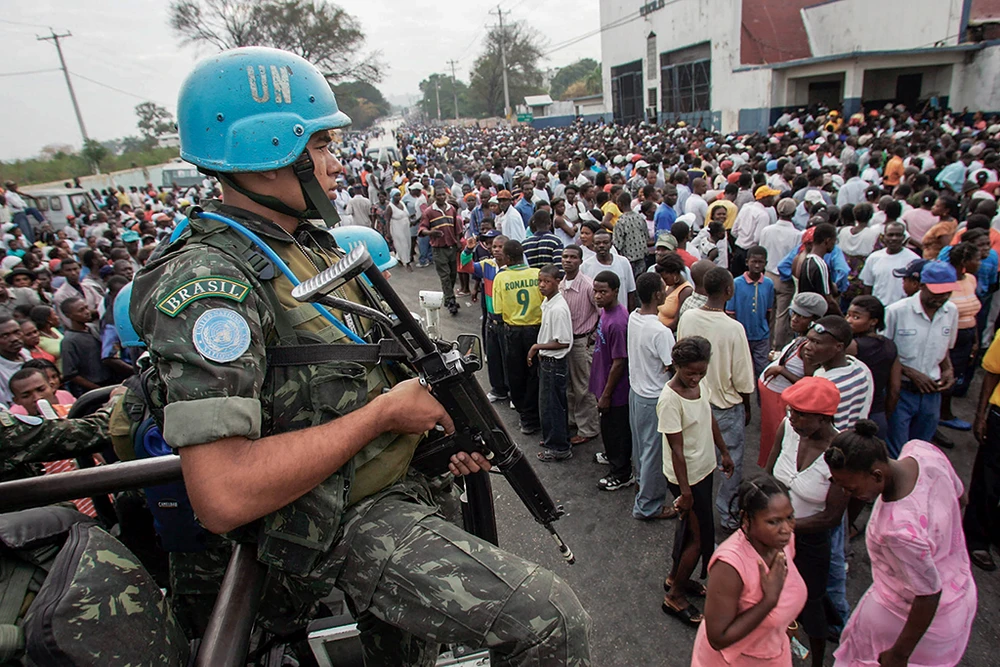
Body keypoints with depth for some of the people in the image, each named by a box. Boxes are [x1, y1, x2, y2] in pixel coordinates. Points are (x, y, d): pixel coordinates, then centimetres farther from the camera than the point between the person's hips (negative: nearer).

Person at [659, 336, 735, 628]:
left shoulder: (699, 384, -4)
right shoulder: (670, 399, -28)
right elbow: (677, 449, -25)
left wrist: (724, 451, 20)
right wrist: (685, 491, -21)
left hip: (704, 470, 8)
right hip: (686, 477, -8)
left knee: (689, 528, 21)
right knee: (700, 537, 2)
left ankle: (675, 578, 41)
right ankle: (675, 597, 19)